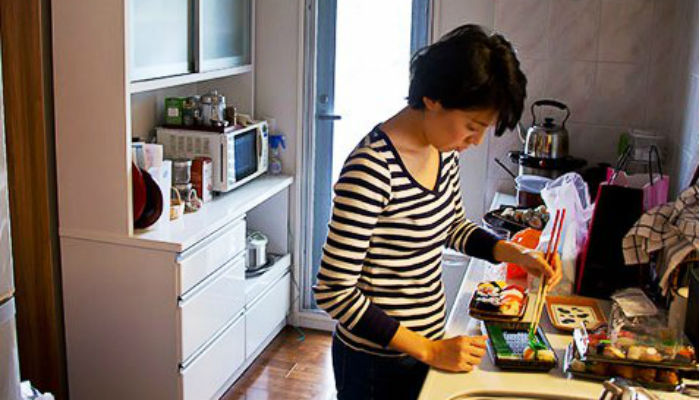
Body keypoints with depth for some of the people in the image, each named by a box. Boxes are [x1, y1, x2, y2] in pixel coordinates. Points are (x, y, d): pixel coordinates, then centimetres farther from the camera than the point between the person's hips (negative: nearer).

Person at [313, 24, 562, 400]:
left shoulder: (443, 148, -3)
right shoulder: (372, 168, -28)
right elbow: (333, 291, -25)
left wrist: (514, 253, -1)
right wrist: (429, 350, -22)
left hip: (431, 345, 7)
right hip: (377, 362, -7)